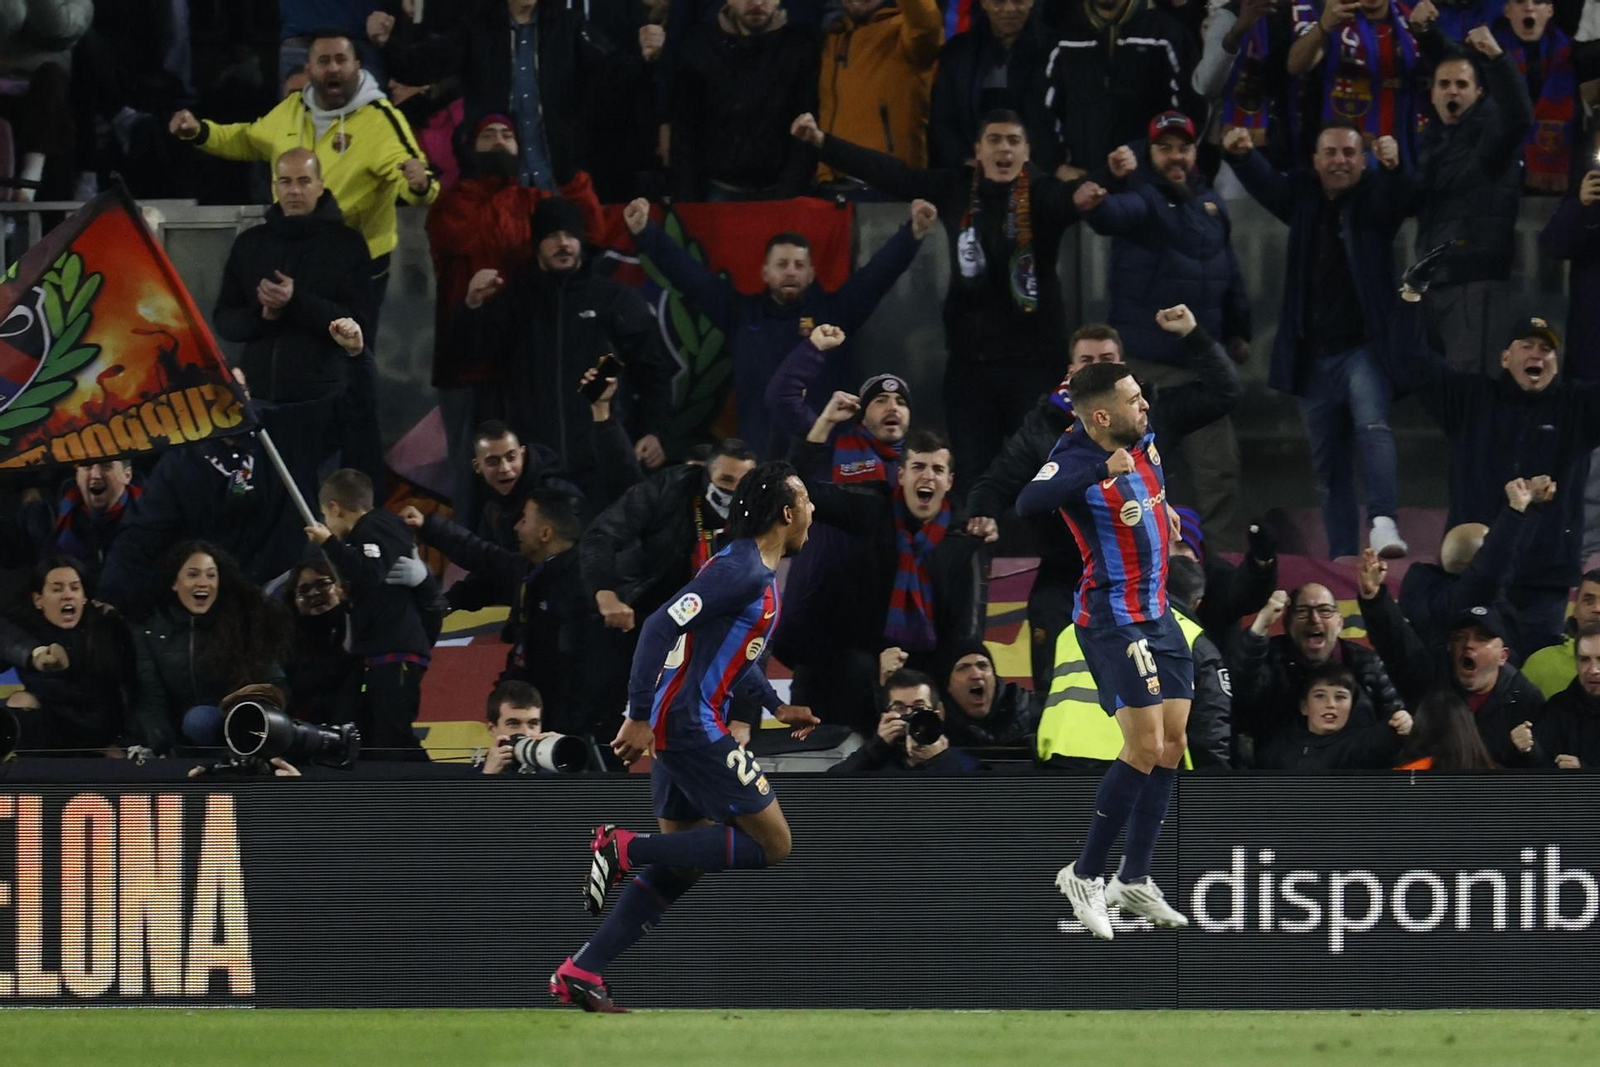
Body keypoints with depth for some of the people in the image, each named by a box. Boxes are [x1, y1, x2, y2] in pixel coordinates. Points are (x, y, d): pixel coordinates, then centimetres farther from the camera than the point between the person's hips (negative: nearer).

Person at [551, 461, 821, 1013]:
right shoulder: (744, 569, -16)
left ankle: (580, 973, 12)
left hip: (678, 725, 10)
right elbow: (661, 626, -23)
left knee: (681, 864, 13)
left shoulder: (761, 572, 15)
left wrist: (777, 707, 22)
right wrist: (640, 717, -25)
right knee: (773, 843, -6)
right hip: (693, 724, -10)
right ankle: (624, 848, -8)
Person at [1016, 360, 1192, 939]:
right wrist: (1103, 469, -49)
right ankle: (1084, 875, 0)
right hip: (1113, 622, -8)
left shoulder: (1140, 436, -1)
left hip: (1157, 613, 8)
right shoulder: (1076, 460, -24)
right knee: (1145, 748, -14)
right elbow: (1029, 502, -46)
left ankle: (1133, 880, 21)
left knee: (1171, 744, 10)